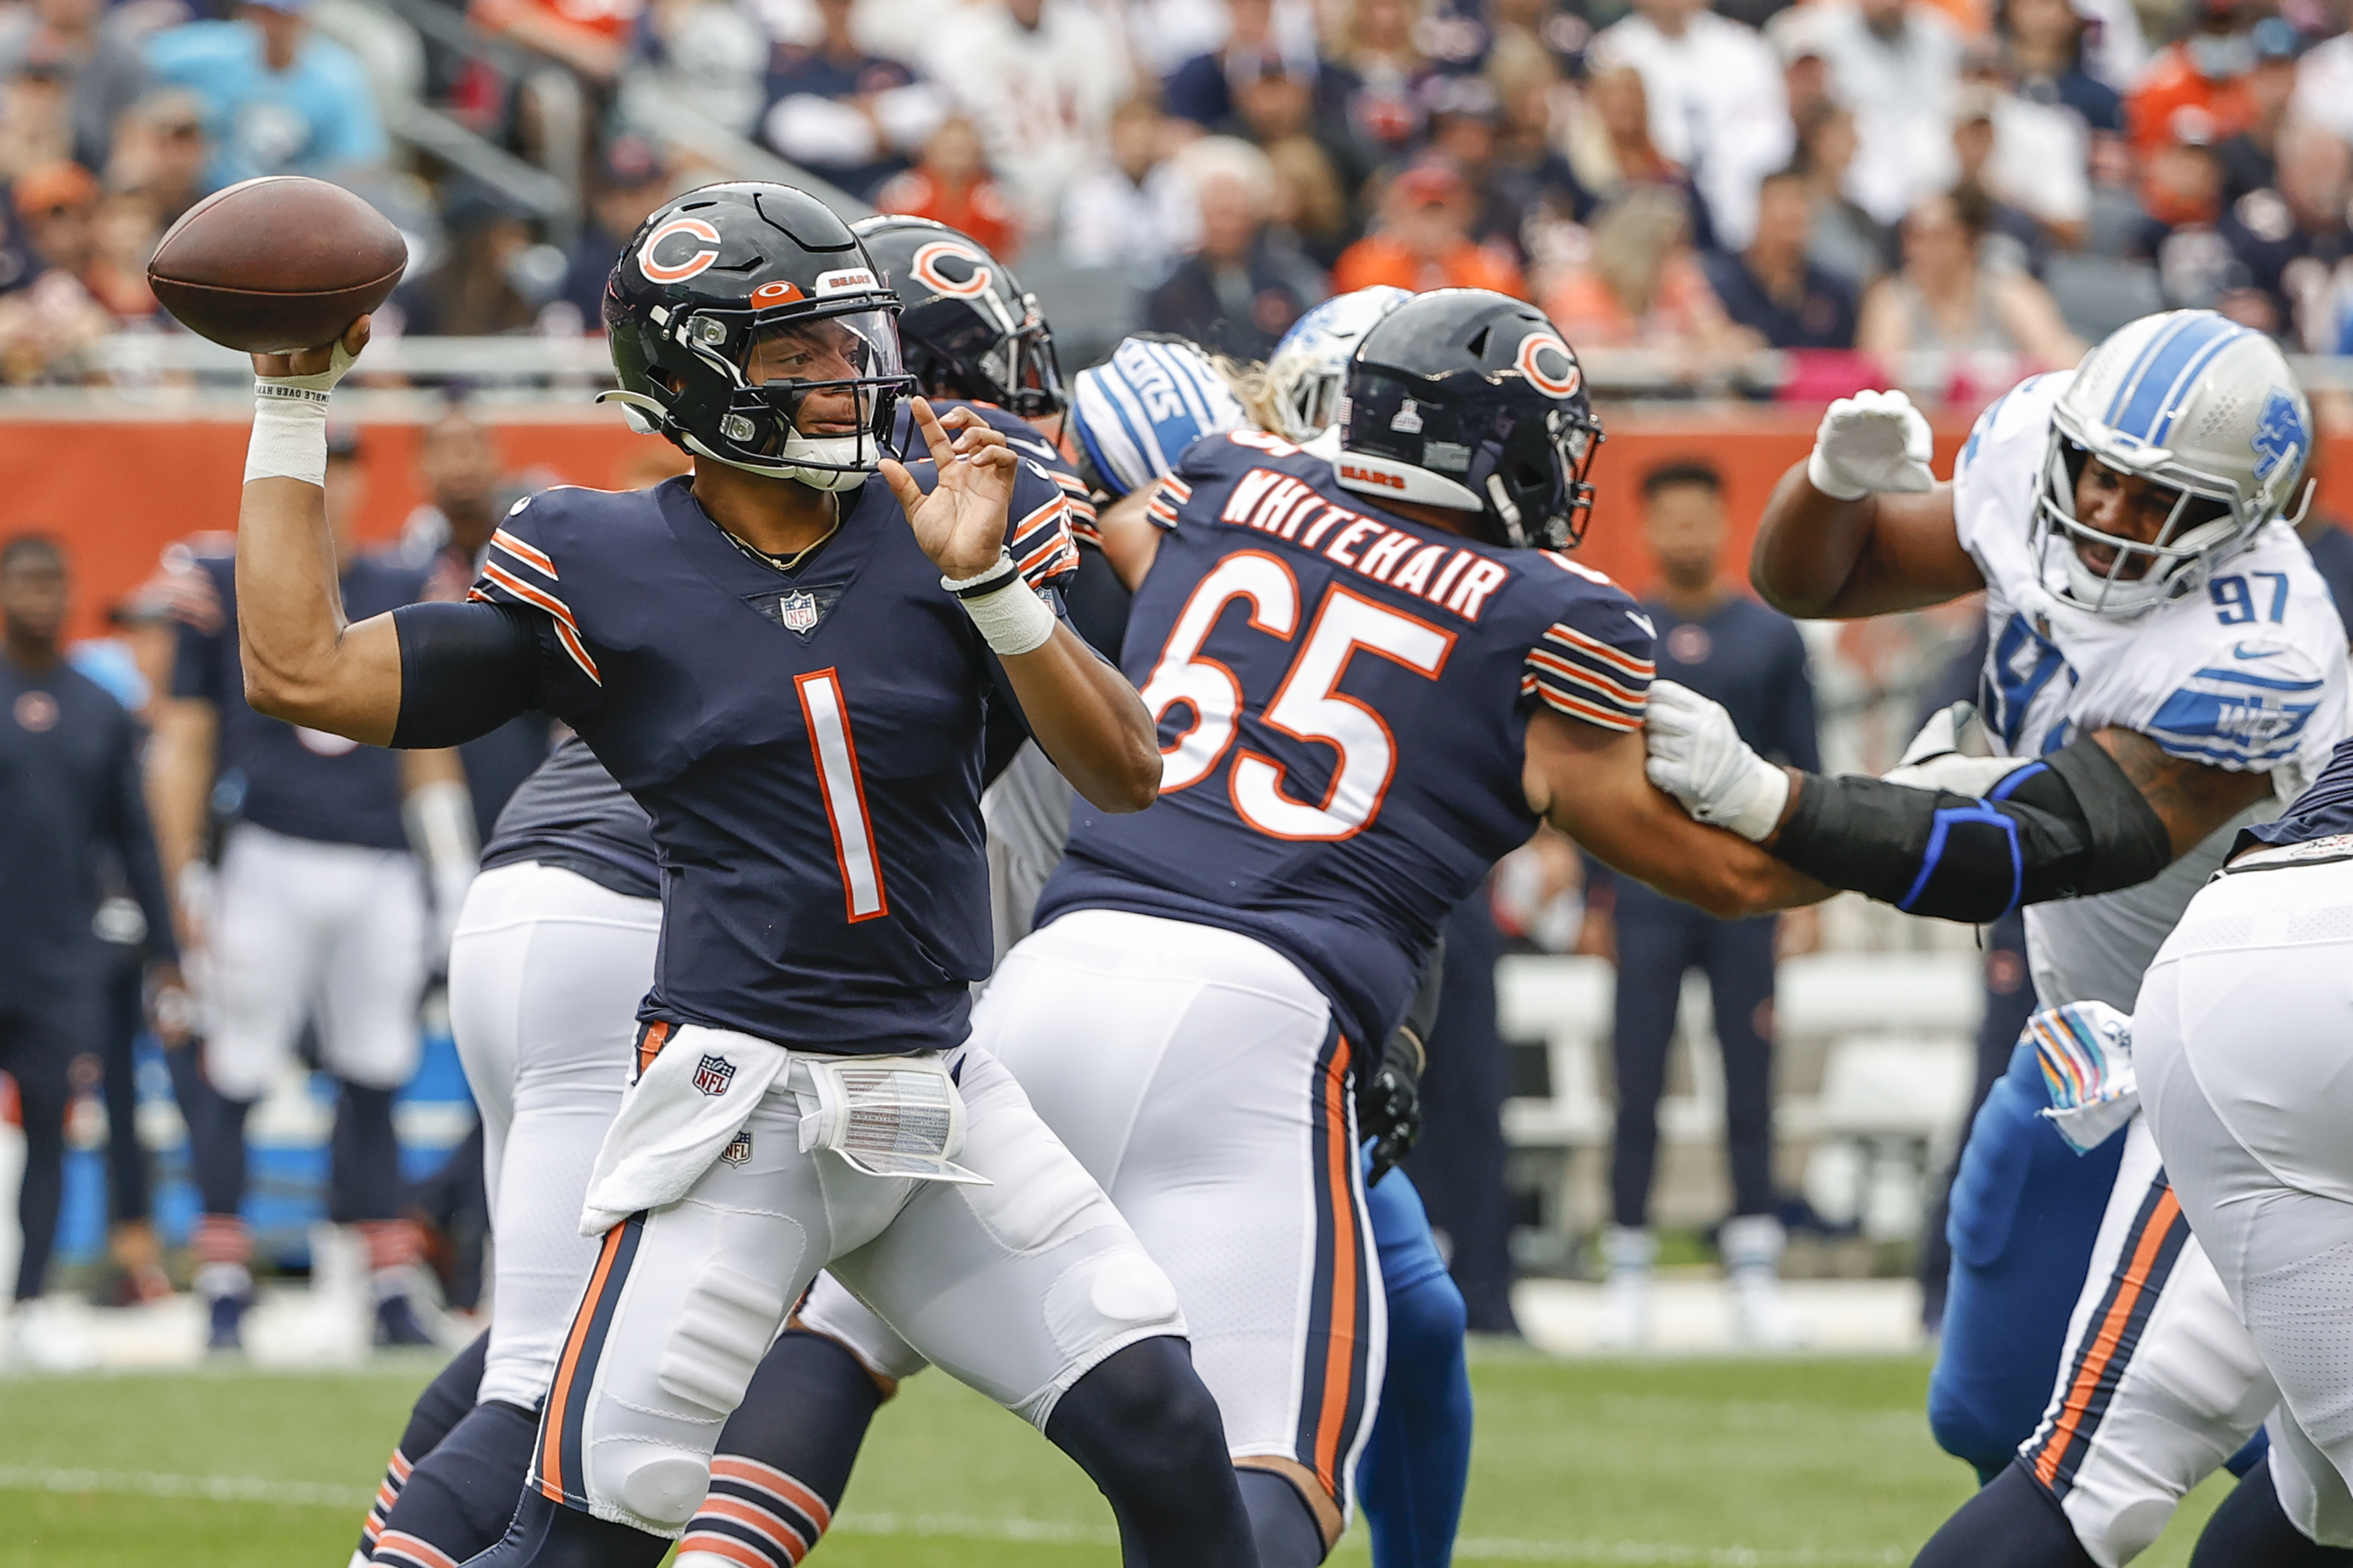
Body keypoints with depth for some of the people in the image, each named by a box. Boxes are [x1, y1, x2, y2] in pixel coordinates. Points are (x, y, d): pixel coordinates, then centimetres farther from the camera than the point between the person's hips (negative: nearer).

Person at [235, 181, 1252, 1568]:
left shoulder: (941, 529, 4)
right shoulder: (603, 571, -2)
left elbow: (1125, 775, -2)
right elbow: (305, 672, -3)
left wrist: (991, 583, -15)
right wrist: (294, 409, 0)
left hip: (944, 1091, 3)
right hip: (744, 1095, -3)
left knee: (1167, 1441, -3)